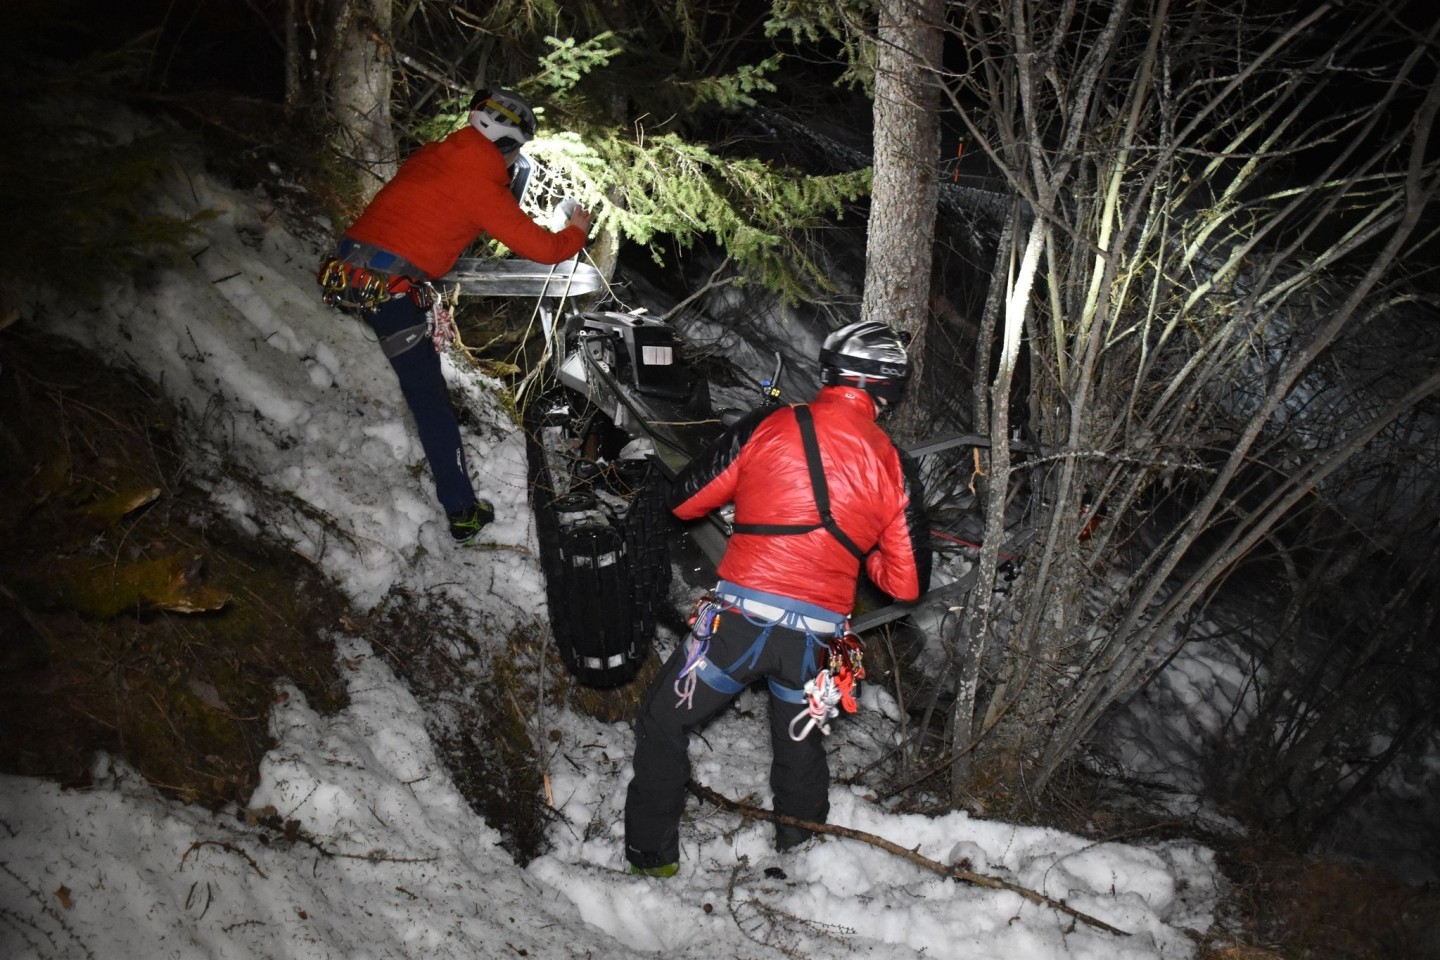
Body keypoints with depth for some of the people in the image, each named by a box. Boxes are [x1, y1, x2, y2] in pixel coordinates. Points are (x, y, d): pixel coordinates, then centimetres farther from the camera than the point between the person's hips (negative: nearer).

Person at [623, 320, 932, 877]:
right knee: (800, 738, 28)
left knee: (664, 725, 17)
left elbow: (685, 501, 4)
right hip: (817, 636, 3)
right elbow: (907, 583, 6)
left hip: (739, 618, -3)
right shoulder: (896, 472, 3)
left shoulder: (769, 428, -3)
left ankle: (651, 855, 22)